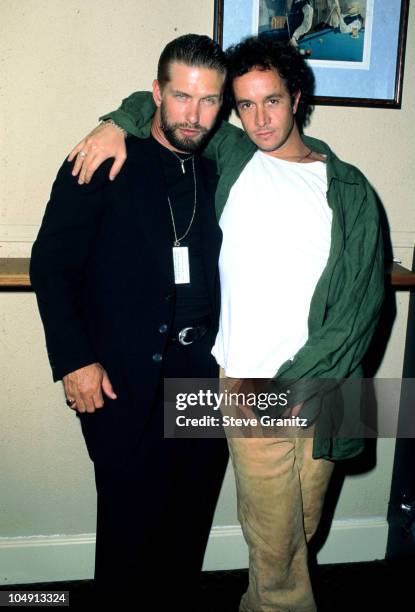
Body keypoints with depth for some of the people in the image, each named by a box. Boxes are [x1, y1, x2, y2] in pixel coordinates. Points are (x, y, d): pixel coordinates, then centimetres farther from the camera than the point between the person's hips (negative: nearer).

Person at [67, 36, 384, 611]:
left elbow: (362, 302, -3)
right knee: (274, 534, 6)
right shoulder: (230, 155, 6)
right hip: (252, 389, -1)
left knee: (303, 526, 17)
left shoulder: (350, 190, 3)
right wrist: (119, 123, -1)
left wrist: (295, 382, -11)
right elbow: (159, 101, 21)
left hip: (320, 386, 2)